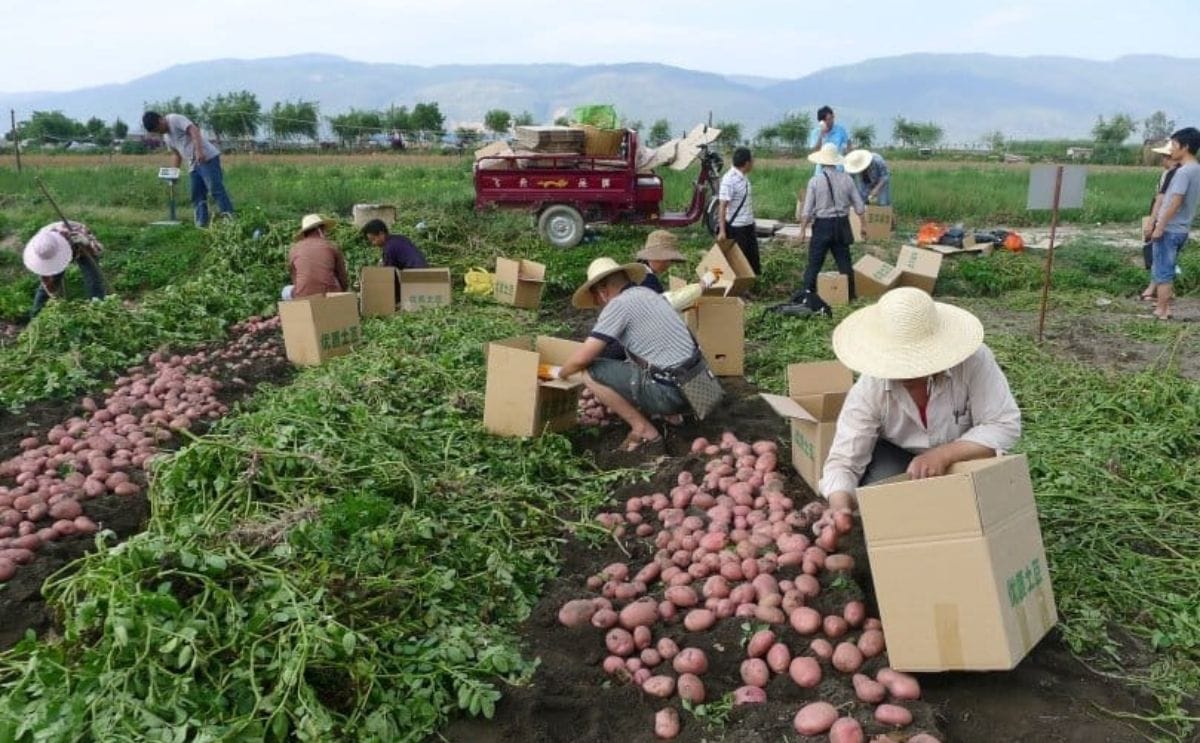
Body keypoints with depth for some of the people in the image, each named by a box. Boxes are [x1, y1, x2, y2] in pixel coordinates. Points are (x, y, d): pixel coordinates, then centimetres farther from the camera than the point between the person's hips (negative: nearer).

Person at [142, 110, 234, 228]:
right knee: (197, 196, 4)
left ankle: (229, 218, -20)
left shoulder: (175, 119, -4)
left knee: (216, 189, -17)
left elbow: (194, 130, -18)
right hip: (194, 164, 10)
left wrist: (199, 150, -31)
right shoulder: (167, 136, 22)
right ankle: (202, 223, 4)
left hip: (207, 157, -10)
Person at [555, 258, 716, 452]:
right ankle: (668, 412, 17)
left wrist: (560, 373, 11)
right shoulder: (647, 293, 16)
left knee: (590, 372, -3)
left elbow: (581, 358, -11)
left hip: (672, 392, -9)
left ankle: (645, 430, -1)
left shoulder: (618, 304, -10)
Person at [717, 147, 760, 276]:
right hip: (736, 228, -9)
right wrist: (722, 231, -25)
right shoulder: (729, 179, -19)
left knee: (753, 258, 15)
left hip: (749, 225, 9)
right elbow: (722, 206, -21)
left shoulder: (743, 177, 7)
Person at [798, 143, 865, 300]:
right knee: (844, 263, 13)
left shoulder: (815, 181, -9)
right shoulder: (847, 179, -2)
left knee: (814, 264, 3)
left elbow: (807, 211, -9)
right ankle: (850, 296, 19)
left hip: (822, 225, -3)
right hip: (842, 225, 3)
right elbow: (860, 209, 1)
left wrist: (803, 229, 2)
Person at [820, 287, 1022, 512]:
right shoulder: (869, 389, -29)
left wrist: (943, 455, -42)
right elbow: (843, 461, -29)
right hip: (896, 456, 0)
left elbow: (1005, 425, -27)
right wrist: (840, 512, -50)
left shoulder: (973, 360, -31)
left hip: (962, 455, 1)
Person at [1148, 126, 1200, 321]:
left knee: (1162, 272, -3)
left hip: (1170, 230, -9)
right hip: (1180, 230, 9)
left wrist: (1159, 227, -18)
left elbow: (1175, 202, -22)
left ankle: (1161, 312, 2)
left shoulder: (1184, 171, -18)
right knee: (1167, 270, 16)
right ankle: (1165, 307, 21)